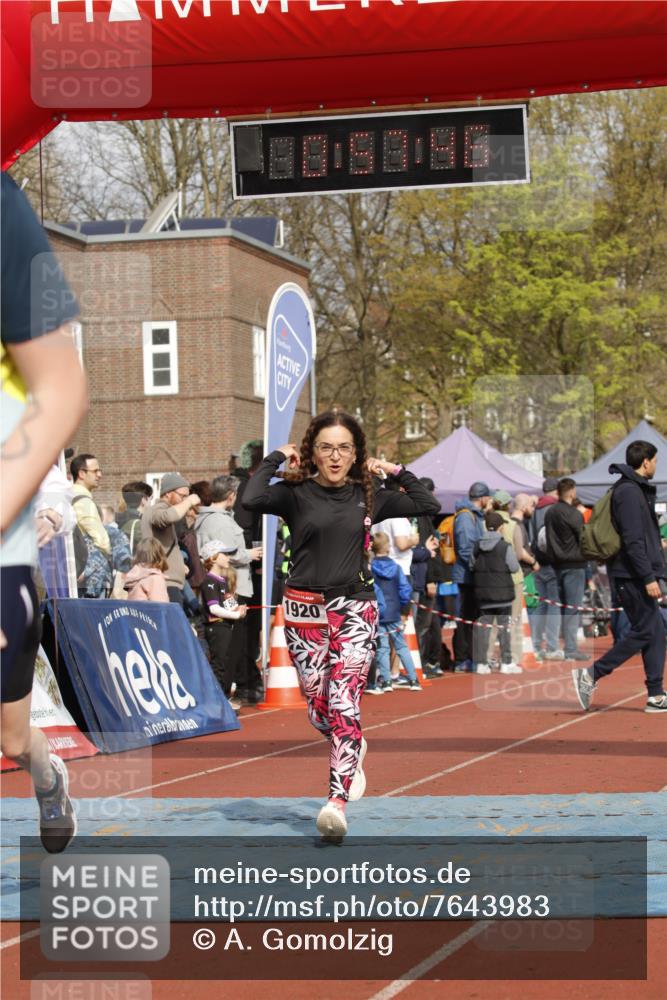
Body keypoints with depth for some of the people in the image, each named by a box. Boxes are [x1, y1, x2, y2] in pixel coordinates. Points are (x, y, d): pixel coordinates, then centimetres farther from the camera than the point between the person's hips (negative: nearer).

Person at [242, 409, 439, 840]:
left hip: (355, 610, 0)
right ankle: (353, 752, 41)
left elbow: (428, 506, 12)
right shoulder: (296, 494, -1)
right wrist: (276, 459, -7)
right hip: (305, 610, 0)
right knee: (318, 708, 8)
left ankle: (338, 801, -19)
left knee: (344, 705, -13)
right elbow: (252, 500, -20)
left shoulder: (369, 496, 7)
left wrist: (396, 472, 10)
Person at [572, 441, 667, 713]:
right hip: (633, 576, -10)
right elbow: (633, 540, -21)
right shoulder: (629, 492, -14)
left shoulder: (636, 489, 18)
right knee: (644, 632, -7)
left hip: (636, 576, 10)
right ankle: (590, 675, -5)